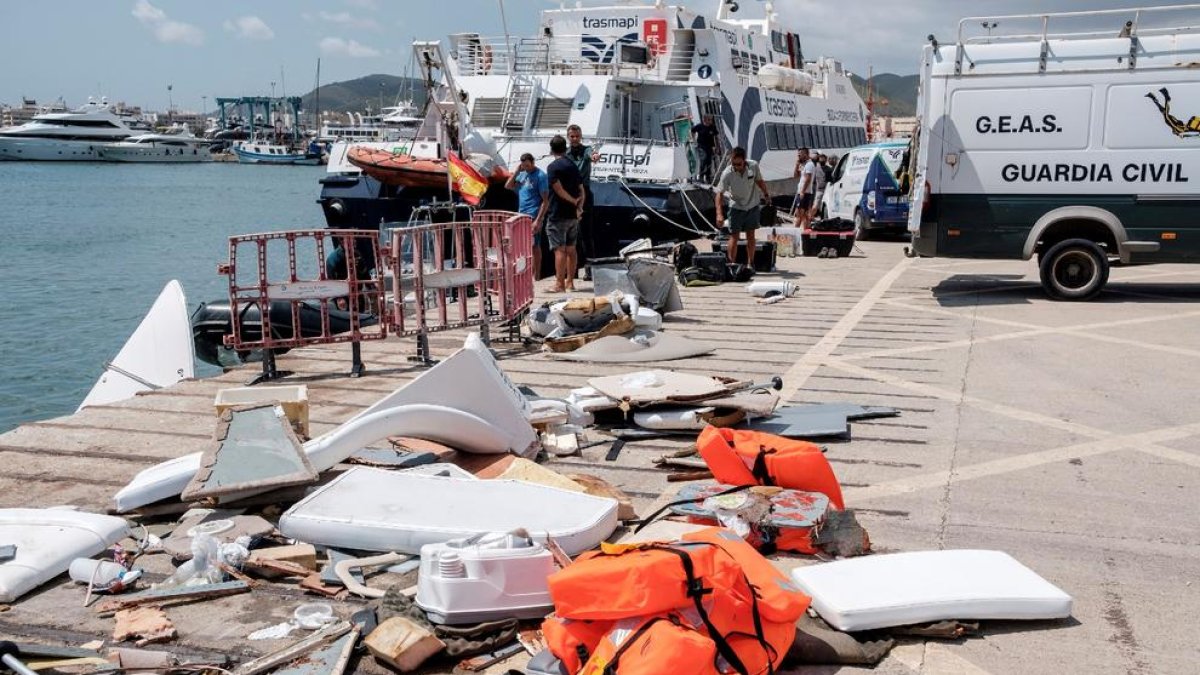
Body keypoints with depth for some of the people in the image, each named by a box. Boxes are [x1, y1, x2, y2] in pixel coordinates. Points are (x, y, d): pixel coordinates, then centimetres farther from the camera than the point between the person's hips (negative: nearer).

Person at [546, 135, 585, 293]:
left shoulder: (553, 167, -10)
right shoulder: (574, 166, 13)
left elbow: (559, 190, -17)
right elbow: (581, 192, 10)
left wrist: (574, 201, -5)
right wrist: (579, 207, -2)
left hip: (558, 215, -7)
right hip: (573, 215, 7)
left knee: (559, 250, -6)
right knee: (571, 249, 13)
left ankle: (559, 284, -5)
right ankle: (570, 282, 18)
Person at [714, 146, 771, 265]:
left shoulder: (753, 166, -17)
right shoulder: (727, 173, -24)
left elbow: (759, 181, 3)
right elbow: (719, 193, -24)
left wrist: (766, 195, 13)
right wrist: (719, 214, -33)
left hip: (753, 205, 2)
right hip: (736, 207, -2)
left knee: (750, 235, 8)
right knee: (734, 236, -5)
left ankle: (751, 263, 17)